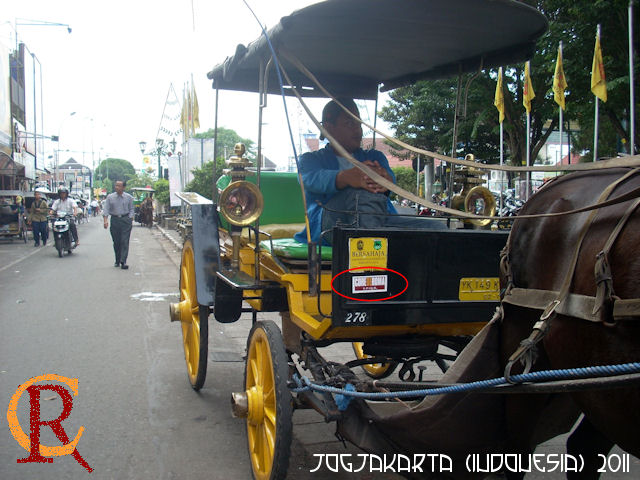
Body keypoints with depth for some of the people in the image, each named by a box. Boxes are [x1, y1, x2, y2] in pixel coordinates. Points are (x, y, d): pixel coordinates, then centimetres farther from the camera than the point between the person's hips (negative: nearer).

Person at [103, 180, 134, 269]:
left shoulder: (129, 197, 3)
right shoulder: (110, 197, 3)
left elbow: (131, 209, 9)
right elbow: (106, 209, -1)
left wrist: (130, 220, -2)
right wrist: (105, 220, -13)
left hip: (126, 219, -1)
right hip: (114, 220, 2)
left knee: (125, 241, -9)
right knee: (116, 242, 8)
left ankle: (123, 262, -11)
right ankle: (117, 261, 21)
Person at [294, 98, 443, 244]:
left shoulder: (374, 157, 32)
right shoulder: (311, 159, 22)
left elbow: (389, 176, 5)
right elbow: (314, 178, -6)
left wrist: (386, 181, -25)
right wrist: (346, 178, -32)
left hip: (380, 220, 4)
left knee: (435, 228, -22)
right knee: (366, 193, -37)